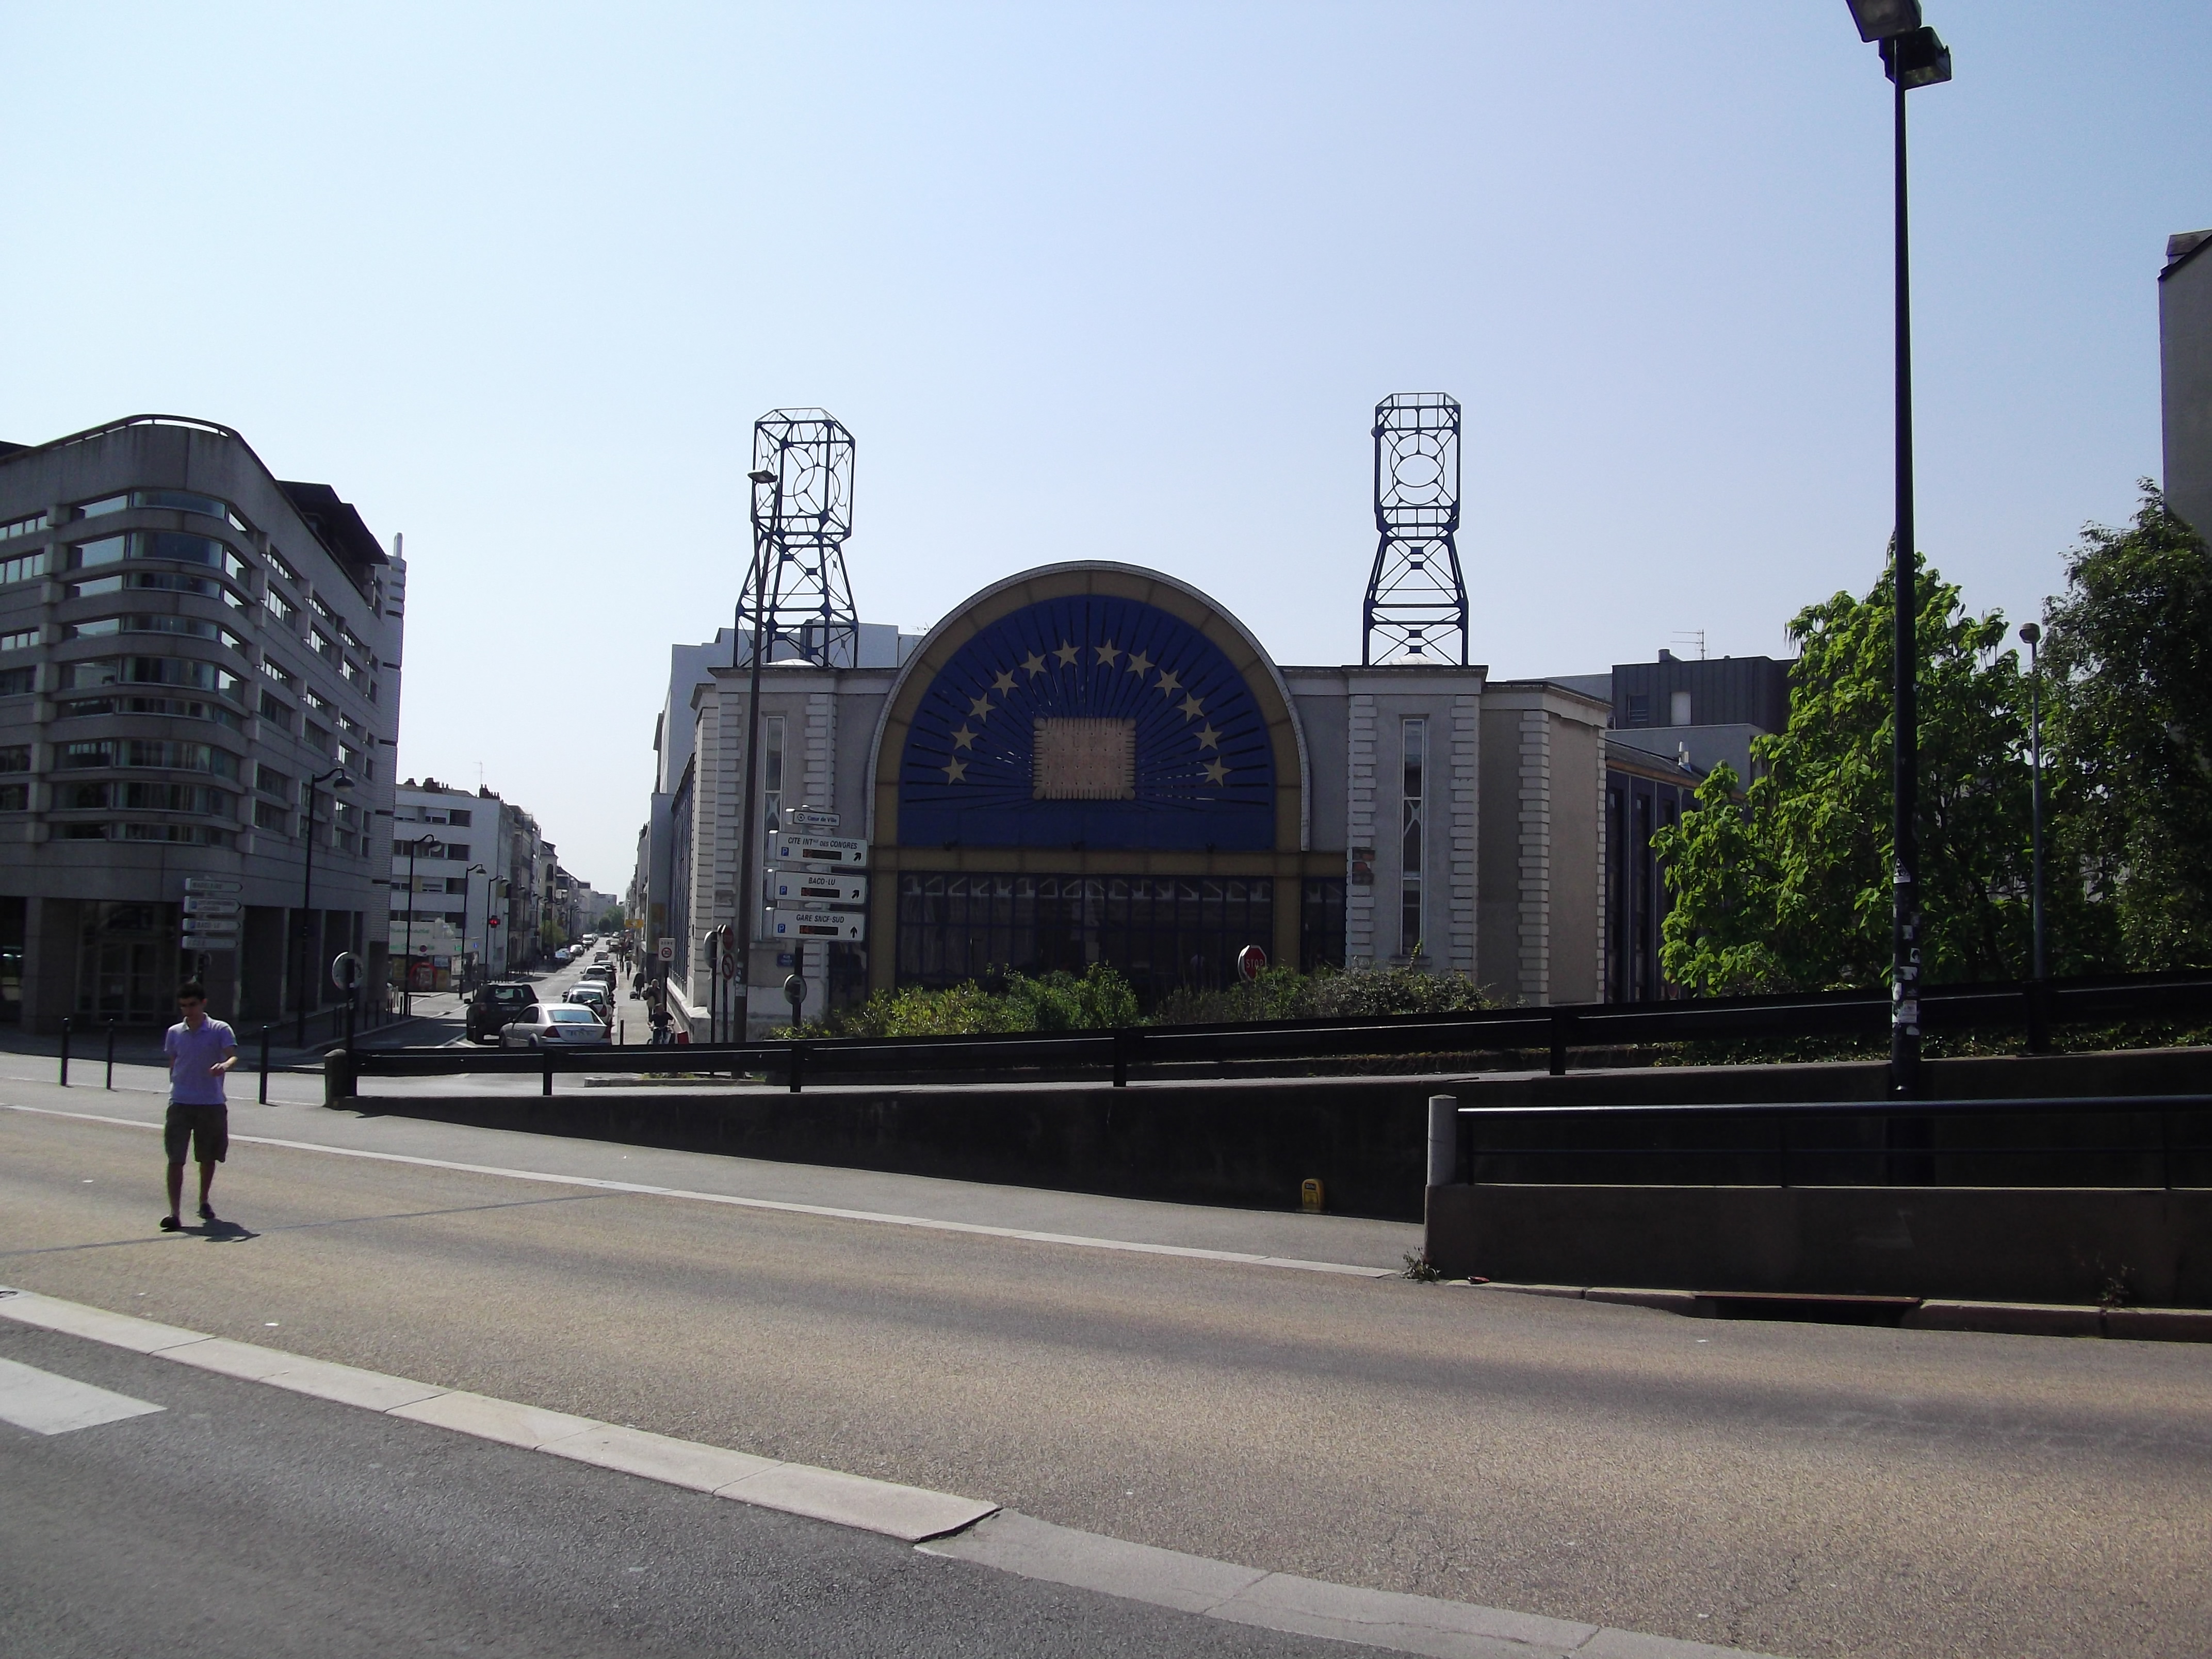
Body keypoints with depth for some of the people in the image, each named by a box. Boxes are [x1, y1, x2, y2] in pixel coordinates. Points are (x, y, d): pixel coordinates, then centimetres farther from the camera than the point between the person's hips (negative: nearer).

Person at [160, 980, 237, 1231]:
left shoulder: (220, 1030, -2)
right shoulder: (174, 1033, 8)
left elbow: (233, 1056, -16)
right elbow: (173, 1065, 18)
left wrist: (224, 1065, -38)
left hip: (212, 1104, -1)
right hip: (180, 1105, 1)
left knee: (208, 1158, 13)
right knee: (176, 1159, -10)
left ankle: (204, 1202, 34)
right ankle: (174, 1213, -13)